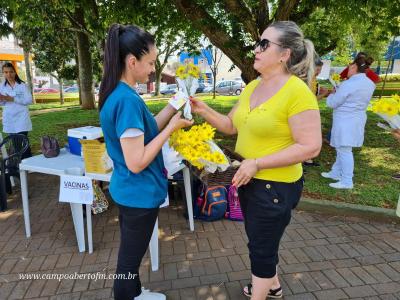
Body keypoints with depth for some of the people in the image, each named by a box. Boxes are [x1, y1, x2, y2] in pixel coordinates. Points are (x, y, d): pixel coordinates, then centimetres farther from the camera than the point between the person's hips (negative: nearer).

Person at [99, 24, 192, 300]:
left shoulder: (116, 93, 3)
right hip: (139, 194, -10)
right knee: (130, 259, 14)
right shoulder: (128, 99, -27)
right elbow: (136, 162, -28)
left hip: (129, 192, 10)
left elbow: (143, 131, 9)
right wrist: (172, 127, -20)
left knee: (130, 254, 27)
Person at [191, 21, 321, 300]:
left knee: (262, 248, 11)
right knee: (261, 241, 26)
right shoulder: (252, 87, 4)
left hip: (275, 185, -8)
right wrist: (204, 111, -6)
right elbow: (231, 125, 10)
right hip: (248, 180, 8)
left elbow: (310, 147, -22)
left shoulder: (297, 92, -20)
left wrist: (257, 163, -25)